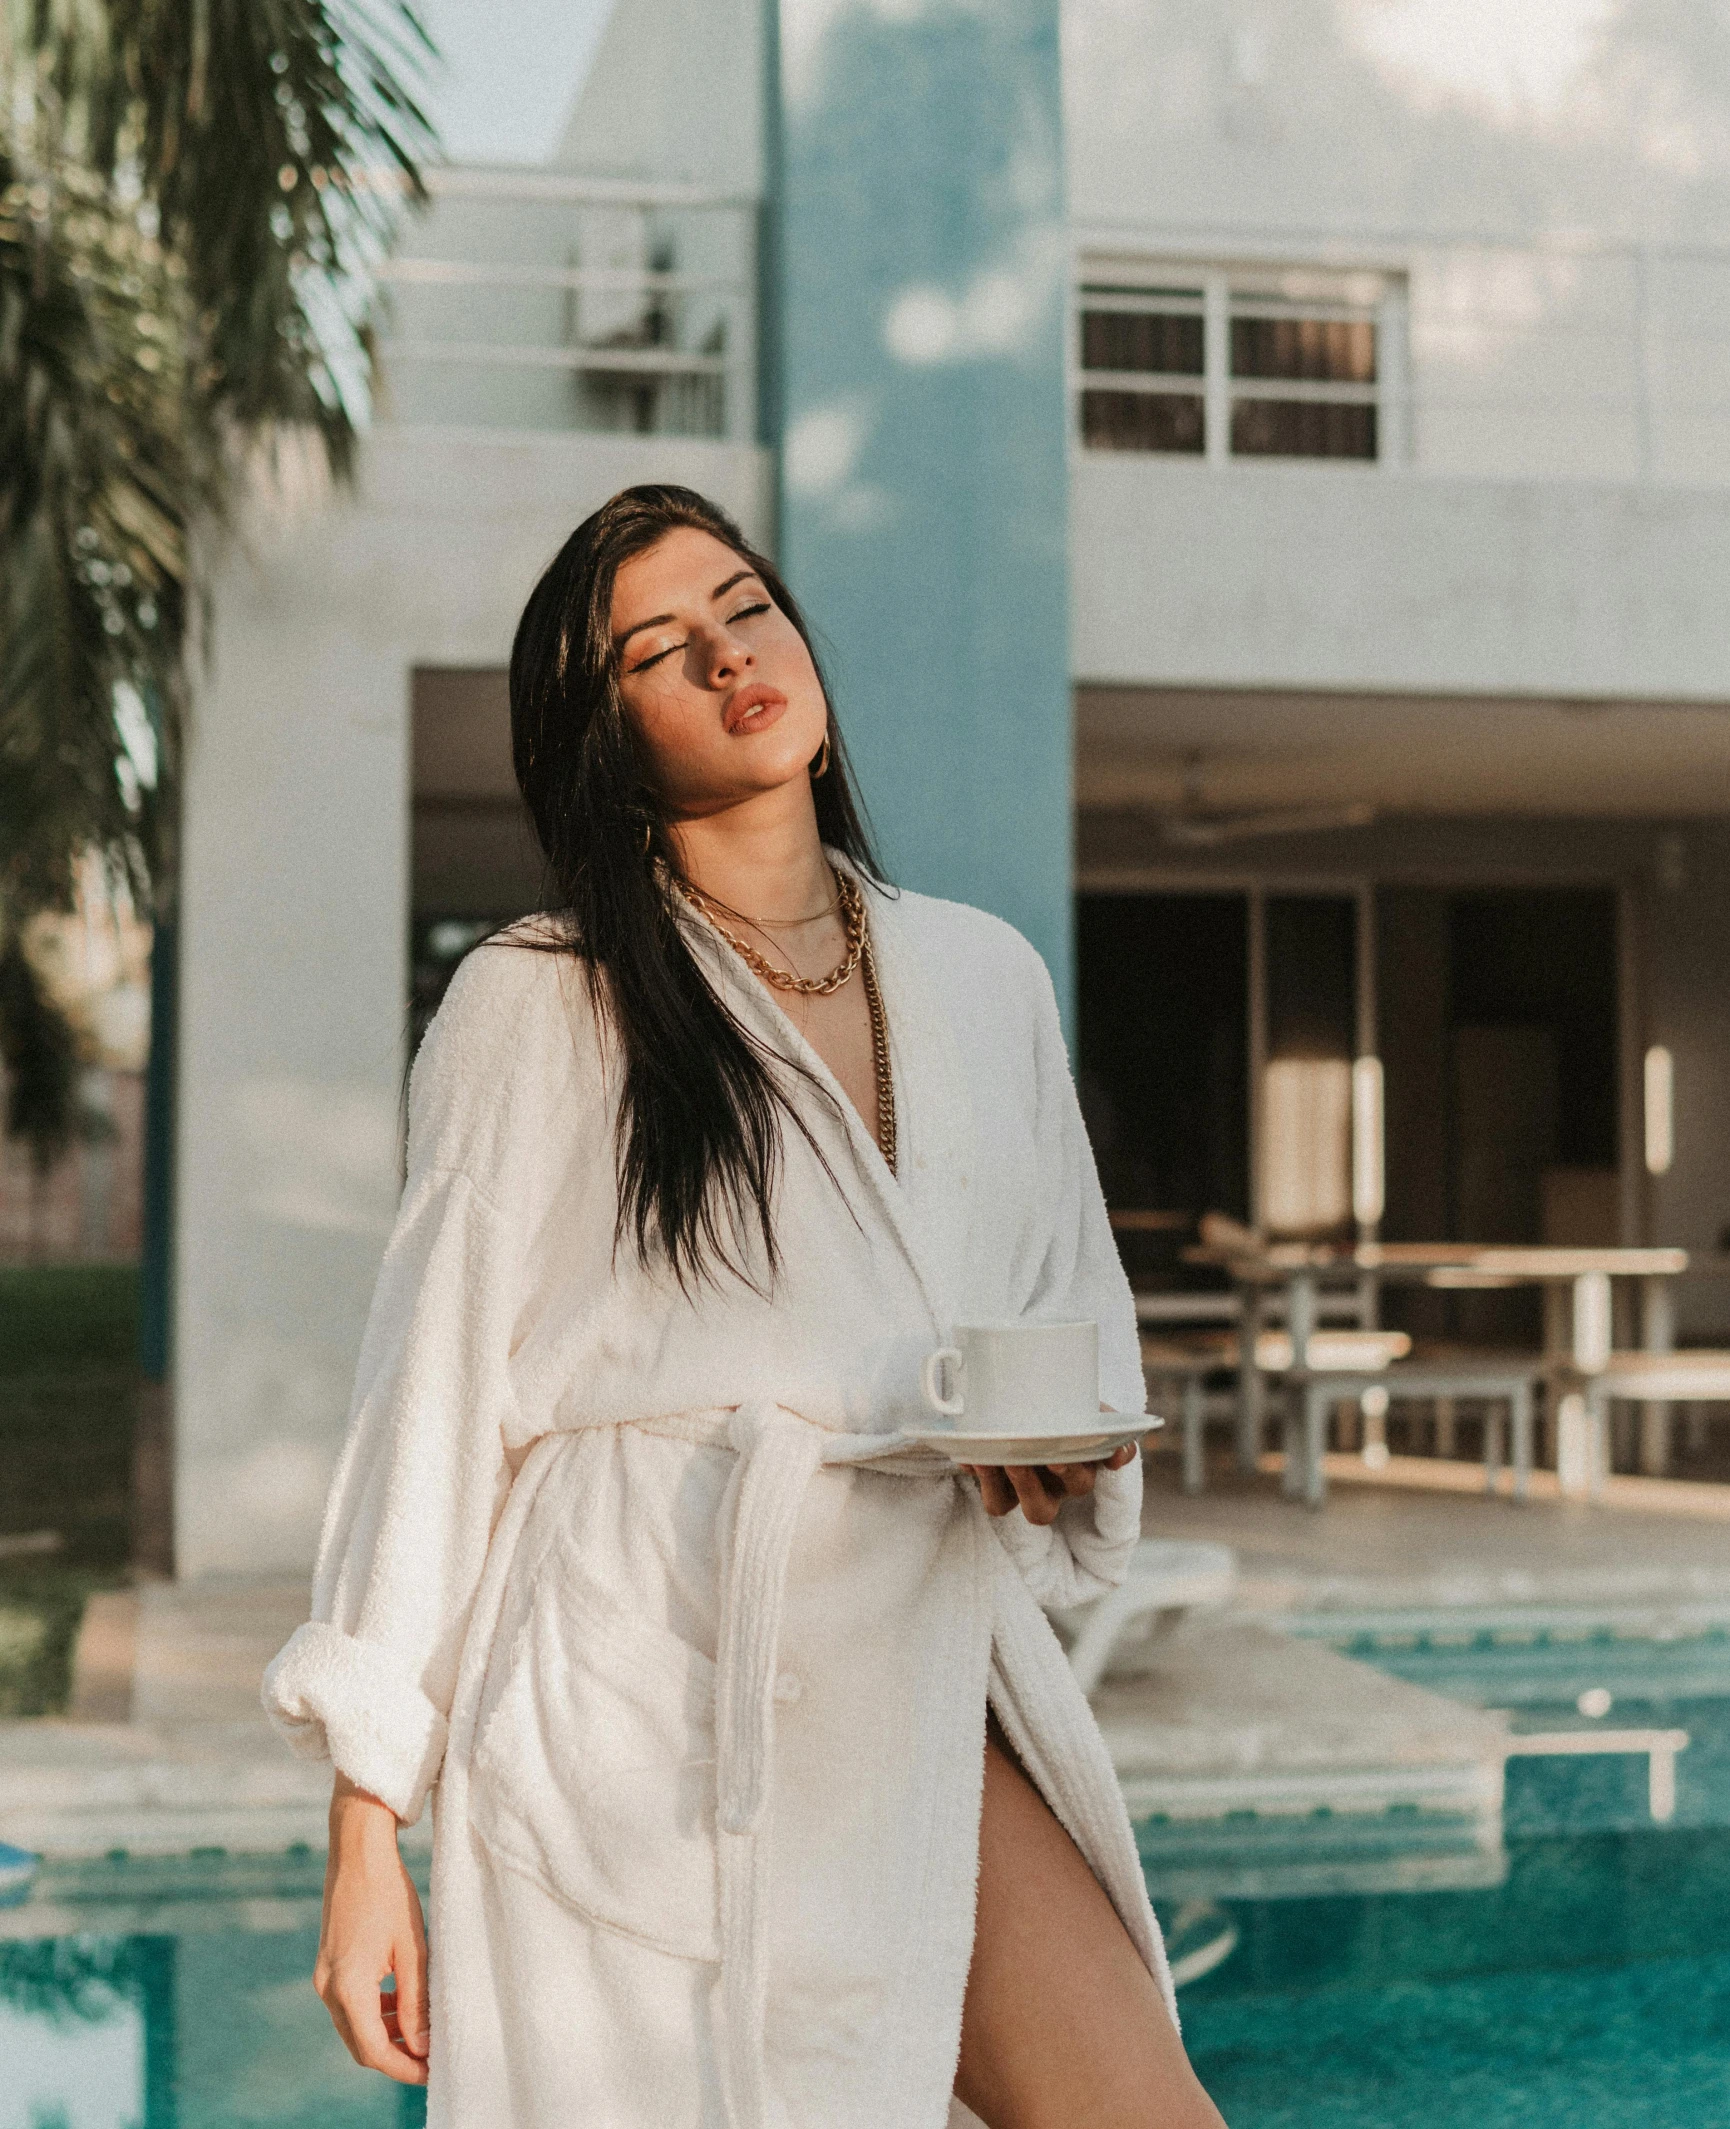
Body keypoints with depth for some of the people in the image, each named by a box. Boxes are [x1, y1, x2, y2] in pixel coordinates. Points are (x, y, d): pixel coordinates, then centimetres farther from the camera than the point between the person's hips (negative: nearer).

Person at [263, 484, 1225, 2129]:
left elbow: (1078, 1310, 21)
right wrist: (366, 1834, -3)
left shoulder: (983, 977, 13)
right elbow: (437, 1392, -1)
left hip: (921, 1681, 4)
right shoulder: (535, 1005, 0)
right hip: (641, 1698, -3)